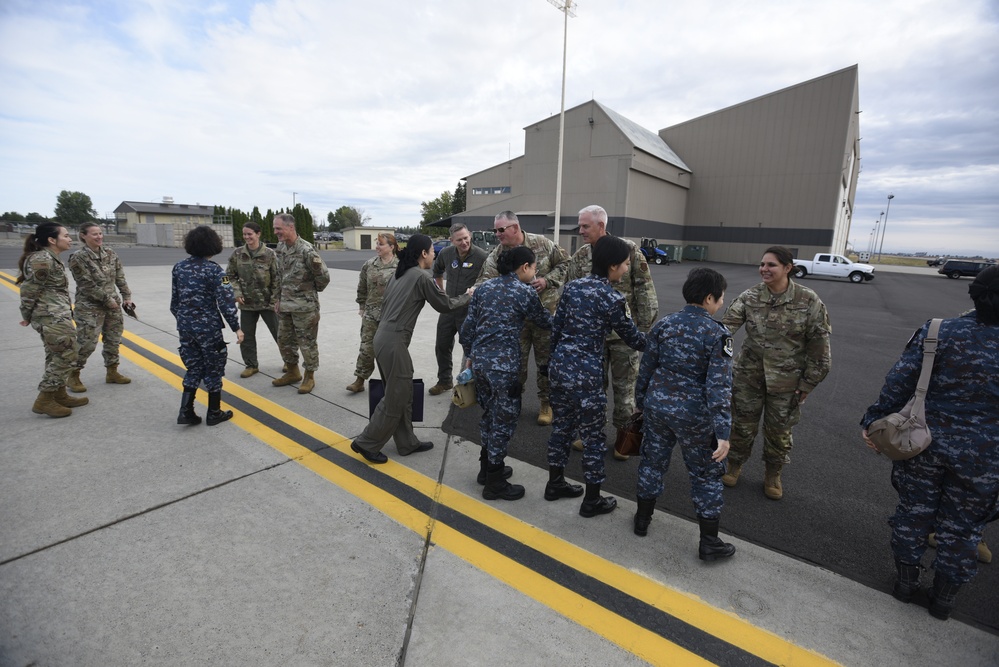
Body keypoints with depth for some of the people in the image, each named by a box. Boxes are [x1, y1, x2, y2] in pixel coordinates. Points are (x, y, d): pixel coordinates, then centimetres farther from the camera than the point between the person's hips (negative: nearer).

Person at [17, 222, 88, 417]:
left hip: (55, 316, 10)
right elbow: (29, 290, -15)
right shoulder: (42, 260, -17)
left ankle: (60, 395, 23)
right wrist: (27, 317, -4)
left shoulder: (50, 258, 14)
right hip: (52, 317, -10)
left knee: (56, 356, 14)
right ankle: (44, 400, -1)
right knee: (67, 355, -7)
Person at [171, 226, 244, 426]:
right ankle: (214, 413, 17)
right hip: (208, 327, -6)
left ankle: (186, 412, 13)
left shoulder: (179, 267, 4)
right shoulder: (214, 270, -14)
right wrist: (236, 327, -10)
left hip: (185, 327, 6)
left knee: (193, 368, 17)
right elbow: (226, 301, -17)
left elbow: (174, 299, 10)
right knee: (213, 369, 8)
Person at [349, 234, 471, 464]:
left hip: (384, 337, 9)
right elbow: (444, 305, 0)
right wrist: (467, 297, 16)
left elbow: (386, 305, 16)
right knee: (396, 398, 2)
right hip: (394, 342, -9)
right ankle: (366, 443, 12)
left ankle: (407, 443, 24)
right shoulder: (422, 276, -9)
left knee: (403, 394, 15)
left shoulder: (400, 274, 16)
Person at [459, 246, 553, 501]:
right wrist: (557, 315, 32)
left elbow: (469, 326, 10)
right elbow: (544, 322, 10)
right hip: (503, 364, -7)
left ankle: (487, 468, 35)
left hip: (479, 359, 7)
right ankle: (495, 483, 16)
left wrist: (470, 355, 21)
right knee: (504, 418, 5)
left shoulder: (485, 287, 11)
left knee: (489, 413, 21)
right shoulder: (525, 292, -5)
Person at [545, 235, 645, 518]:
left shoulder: (572, 286, 5)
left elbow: (556, 328, 9)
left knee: (562, 426, 20)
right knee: (593, 436, 8)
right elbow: (632, 338, -1)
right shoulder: (612, 298, -12)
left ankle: (555, 484, 35)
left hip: (560, 367, 7)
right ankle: (592, 501, 21)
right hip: (586, 374, -7)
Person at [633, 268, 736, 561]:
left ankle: (642, 519, 37)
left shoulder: (663, 325, -2)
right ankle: (709, 543, 25)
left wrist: (641, 402, 17)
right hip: (694, 416, -4)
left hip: (657, 407, 4)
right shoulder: (718, 334, -14)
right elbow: (719, 386, -19)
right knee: (706, 474, 13)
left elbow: (646, 369, 3)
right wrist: (723, 432, -17)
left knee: (652, 462, 20)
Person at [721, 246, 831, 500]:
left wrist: (807, 383, -5)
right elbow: (728, 324, -20)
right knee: (742, 423, 14)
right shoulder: (749, 297, -7)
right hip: (749, 374, 1)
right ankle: (735, 464, 37)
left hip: (786, 379, -1)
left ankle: (773, 474, 38)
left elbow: (819, 347, -6)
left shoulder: (809, 301, -11)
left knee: (779, 429, 14)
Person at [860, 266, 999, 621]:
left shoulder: (939, 332, -13)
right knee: (961, 526, 17)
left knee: (913, 512, 17)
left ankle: (905, 580, 34)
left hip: (927, 443, 0)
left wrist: (874, 420, -2)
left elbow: (899, 382, -12)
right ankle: (944, 597, 34)